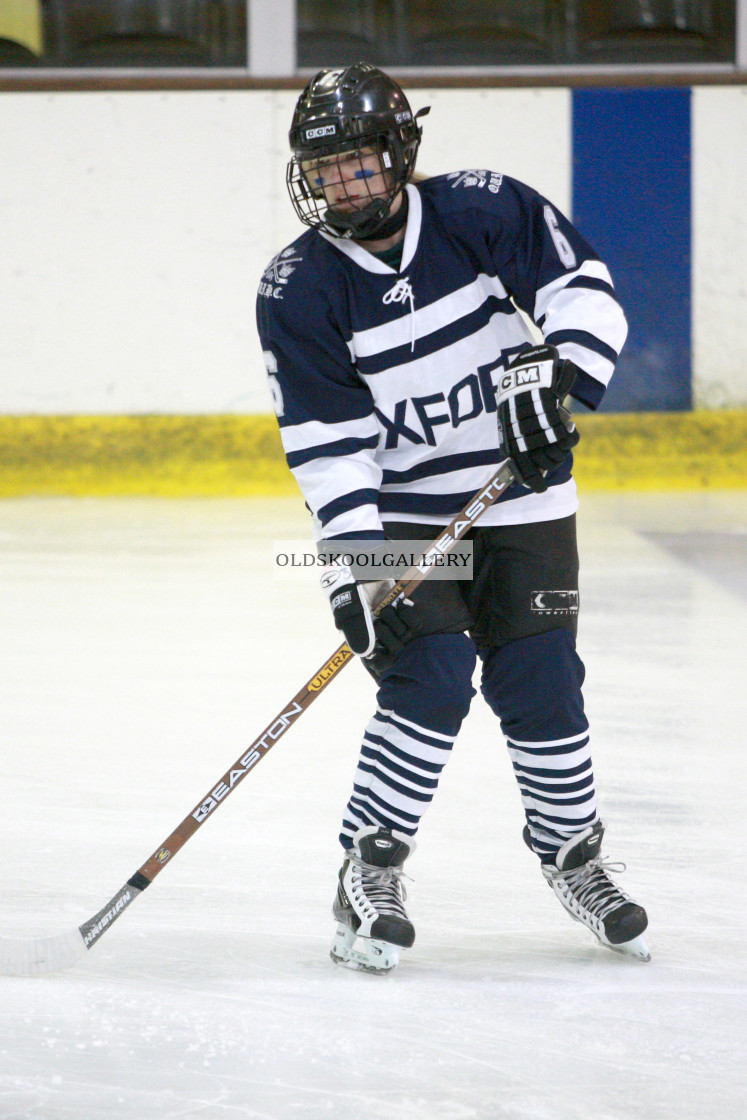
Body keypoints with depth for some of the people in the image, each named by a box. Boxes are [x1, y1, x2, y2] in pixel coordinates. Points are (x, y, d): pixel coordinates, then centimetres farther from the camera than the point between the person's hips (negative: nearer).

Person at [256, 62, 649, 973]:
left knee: (540, 684, -1)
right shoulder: (298, 292, -14)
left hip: (520, 495, 1)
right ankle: (368, 872, -5)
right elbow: (329, 445, -16)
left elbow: (583, 284, -12)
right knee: (429, 678, -17)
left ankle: (574, 859, 21)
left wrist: (554, 370, -30)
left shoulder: (481, 212, -13)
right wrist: (353, 565, -23)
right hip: (397, 511, -1)